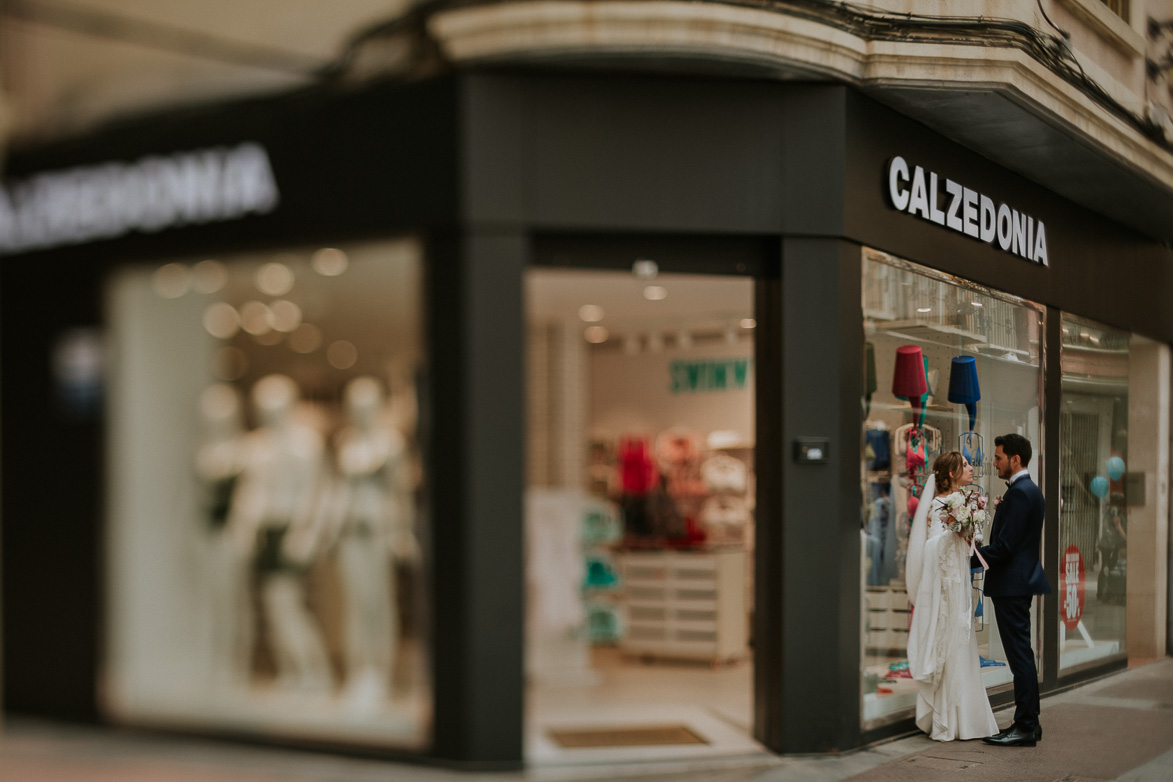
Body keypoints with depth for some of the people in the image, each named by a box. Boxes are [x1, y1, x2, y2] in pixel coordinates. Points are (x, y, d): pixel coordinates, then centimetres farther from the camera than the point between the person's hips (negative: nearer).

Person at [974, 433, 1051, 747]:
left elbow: (1004, 546, -21)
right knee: (1022, 654, 14)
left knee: (1019, 654, -6)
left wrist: (969, 558, -14)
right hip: (1021, 582, 11)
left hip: (1011, 584, -11)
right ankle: (1029, 722, 19)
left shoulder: (1019, 493, -17)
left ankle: (1025, 727, -3)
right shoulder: (1030, 490, 16)